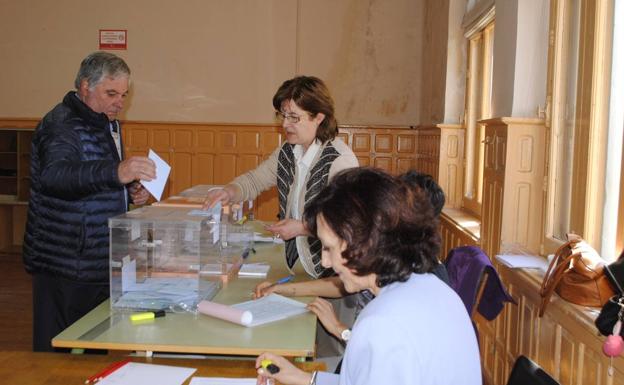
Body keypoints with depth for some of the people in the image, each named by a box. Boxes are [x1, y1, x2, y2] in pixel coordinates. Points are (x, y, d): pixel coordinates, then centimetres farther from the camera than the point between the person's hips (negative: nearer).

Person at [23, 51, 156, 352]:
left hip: (100, 262, 9)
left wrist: (129, 192, 9)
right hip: (66, 269, -9)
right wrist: (116, 172, -49)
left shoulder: (107, 124, 16)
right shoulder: (61, 125, -14)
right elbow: (53, 175, -35)